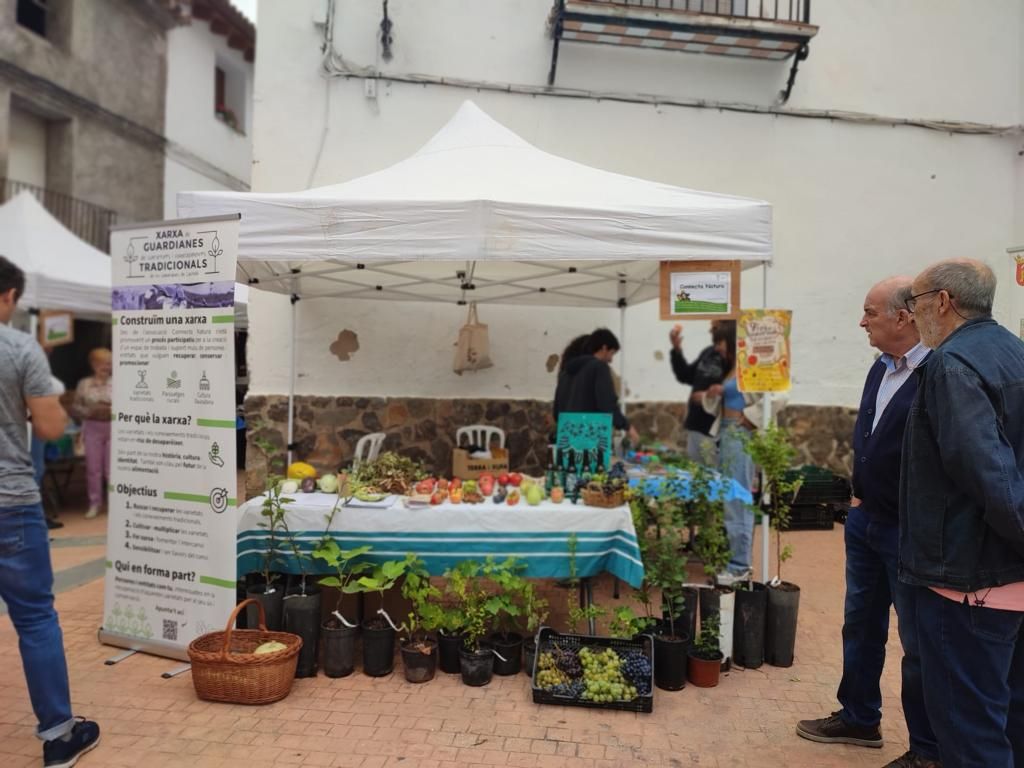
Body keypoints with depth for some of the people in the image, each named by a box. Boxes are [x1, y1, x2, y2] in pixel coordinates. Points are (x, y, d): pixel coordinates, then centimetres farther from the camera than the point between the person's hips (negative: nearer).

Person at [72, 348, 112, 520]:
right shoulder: (84, 384, 4)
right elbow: (75, 407, 5)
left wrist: (112, 410, -17)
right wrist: (91, 411, -12)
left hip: (113, 429, -2)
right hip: (92, 429, 2)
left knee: (111, 469, 1)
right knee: (93, 468, 5)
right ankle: (94, 504, 15)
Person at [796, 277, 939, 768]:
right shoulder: (880, 369, 7)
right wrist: (859, 496, 14)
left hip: (910, 532, -8)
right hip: (865, 520, 8)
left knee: (919, 640, 8)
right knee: (860, 625, 19)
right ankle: (859, 718, 37)